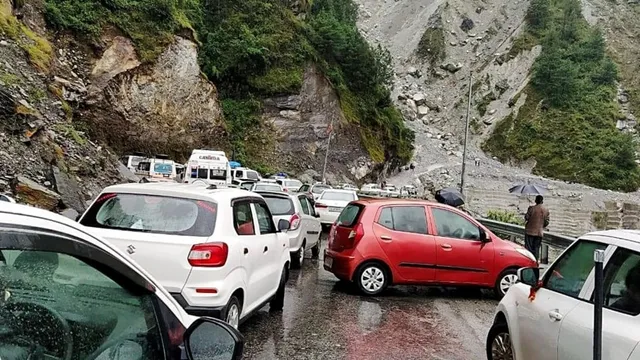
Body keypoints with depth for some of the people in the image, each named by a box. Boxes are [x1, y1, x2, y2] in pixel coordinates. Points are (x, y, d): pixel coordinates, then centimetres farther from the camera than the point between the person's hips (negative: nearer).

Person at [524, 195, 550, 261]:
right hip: (539, 232, 3)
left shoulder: (531, 208, -11)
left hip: (530, 231, -3)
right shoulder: (546, 210, 0)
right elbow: (547, 222, 2)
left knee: (528, 247, 2)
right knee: (536, 248, 9)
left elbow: (526, 218, -8)